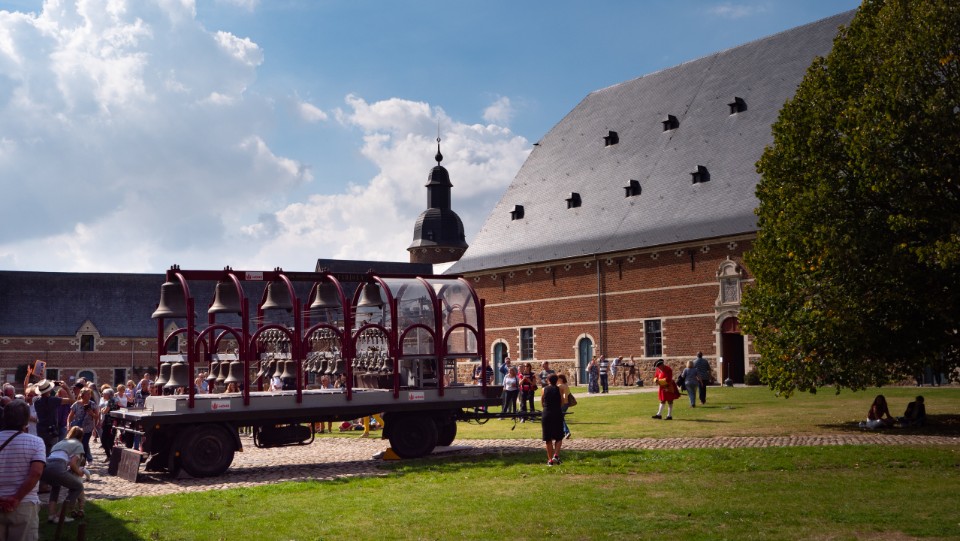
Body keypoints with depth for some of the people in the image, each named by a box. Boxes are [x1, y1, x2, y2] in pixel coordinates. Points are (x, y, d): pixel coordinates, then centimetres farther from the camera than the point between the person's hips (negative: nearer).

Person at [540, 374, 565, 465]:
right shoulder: (559, 389, 1)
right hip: (557, 414, -1)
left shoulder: (544, 389, 3)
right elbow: (562, 403, 5)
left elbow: (542, 404, 9)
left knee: (548, 439, 9)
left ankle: (550, 460, 9)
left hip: (547, 415, 1)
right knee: (558, 437, 10)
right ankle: (556, 455, -10)